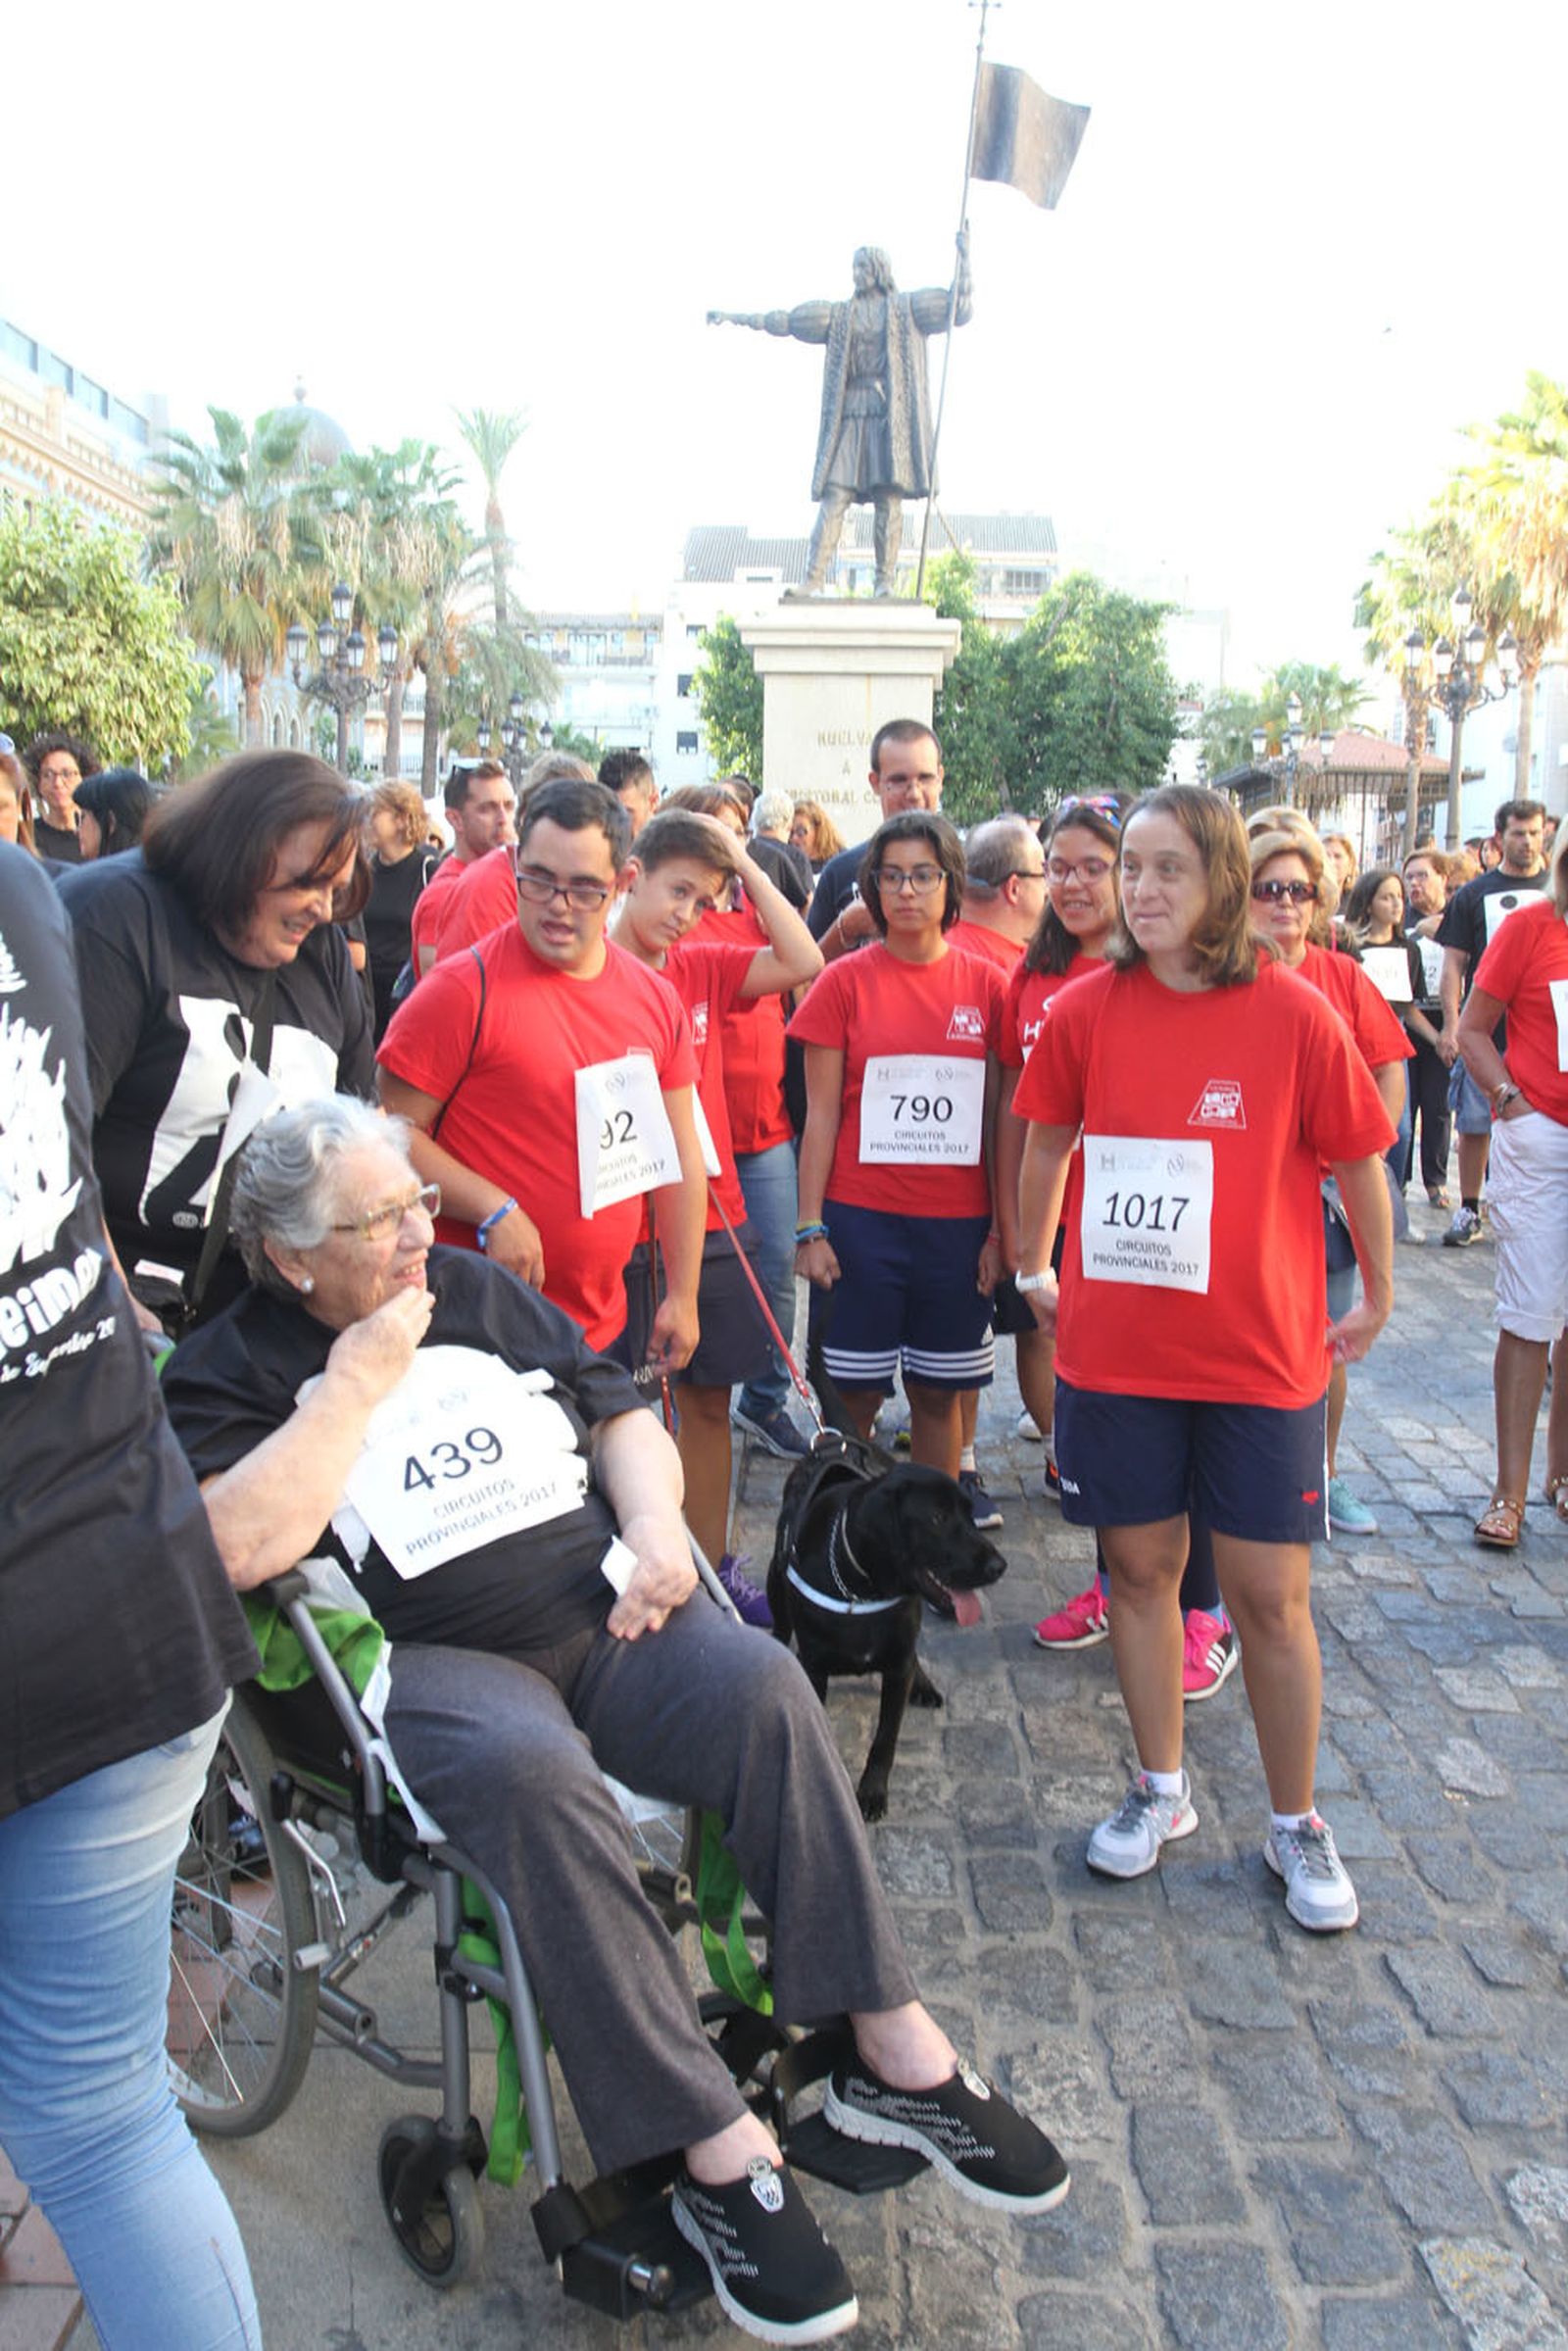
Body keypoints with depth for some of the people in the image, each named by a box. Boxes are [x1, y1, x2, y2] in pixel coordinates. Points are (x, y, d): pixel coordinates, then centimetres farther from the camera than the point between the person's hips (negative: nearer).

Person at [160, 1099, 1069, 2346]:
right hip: (429, 1664, -4)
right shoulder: (229, 1370, 2)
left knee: (761, 1685, -25)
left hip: (601, 1611, 4)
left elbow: (622, 1413, 19)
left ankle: (895, 2054, -17)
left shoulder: (480, 1291, 16)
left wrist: (656, 1525, -1)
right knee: (534, 1775, -36)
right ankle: (720, 2151, -27)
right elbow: (241, 1548, -16)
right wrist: (363, 1375, -12)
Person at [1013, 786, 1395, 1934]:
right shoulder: (1087, 1007, -3)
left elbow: (1358, 1162, 2)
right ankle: (1161, 1790, 33)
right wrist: (1035, 1269, 17)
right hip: (1117, 1348, 2)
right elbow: (1049, 1142, 13)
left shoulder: (1293, 1013, -9)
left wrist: (1379, 1299, 10)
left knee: (1271, 1594, 6)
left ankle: (1296, 1822, 27)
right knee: (1142, 1567, 13)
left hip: (1261, 1352, -2)